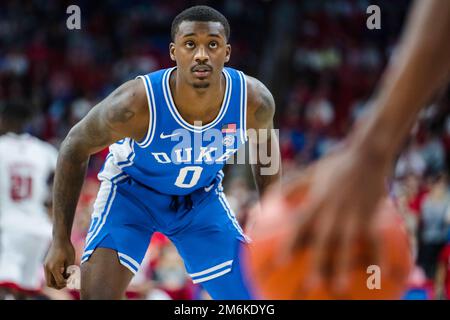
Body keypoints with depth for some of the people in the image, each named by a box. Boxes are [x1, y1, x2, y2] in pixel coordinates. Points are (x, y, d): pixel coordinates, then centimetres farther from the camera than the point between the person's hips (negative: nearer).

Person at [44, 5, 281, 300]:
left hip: (203, 196, 3)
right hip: (132, 190, -3)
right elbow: (75, 147, -17)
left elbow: (265, 144, -1)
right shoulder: (135, 104, -35)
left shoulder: (254, 99, -26)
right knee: (98, 295, -22)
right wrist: (61, 240, -15)